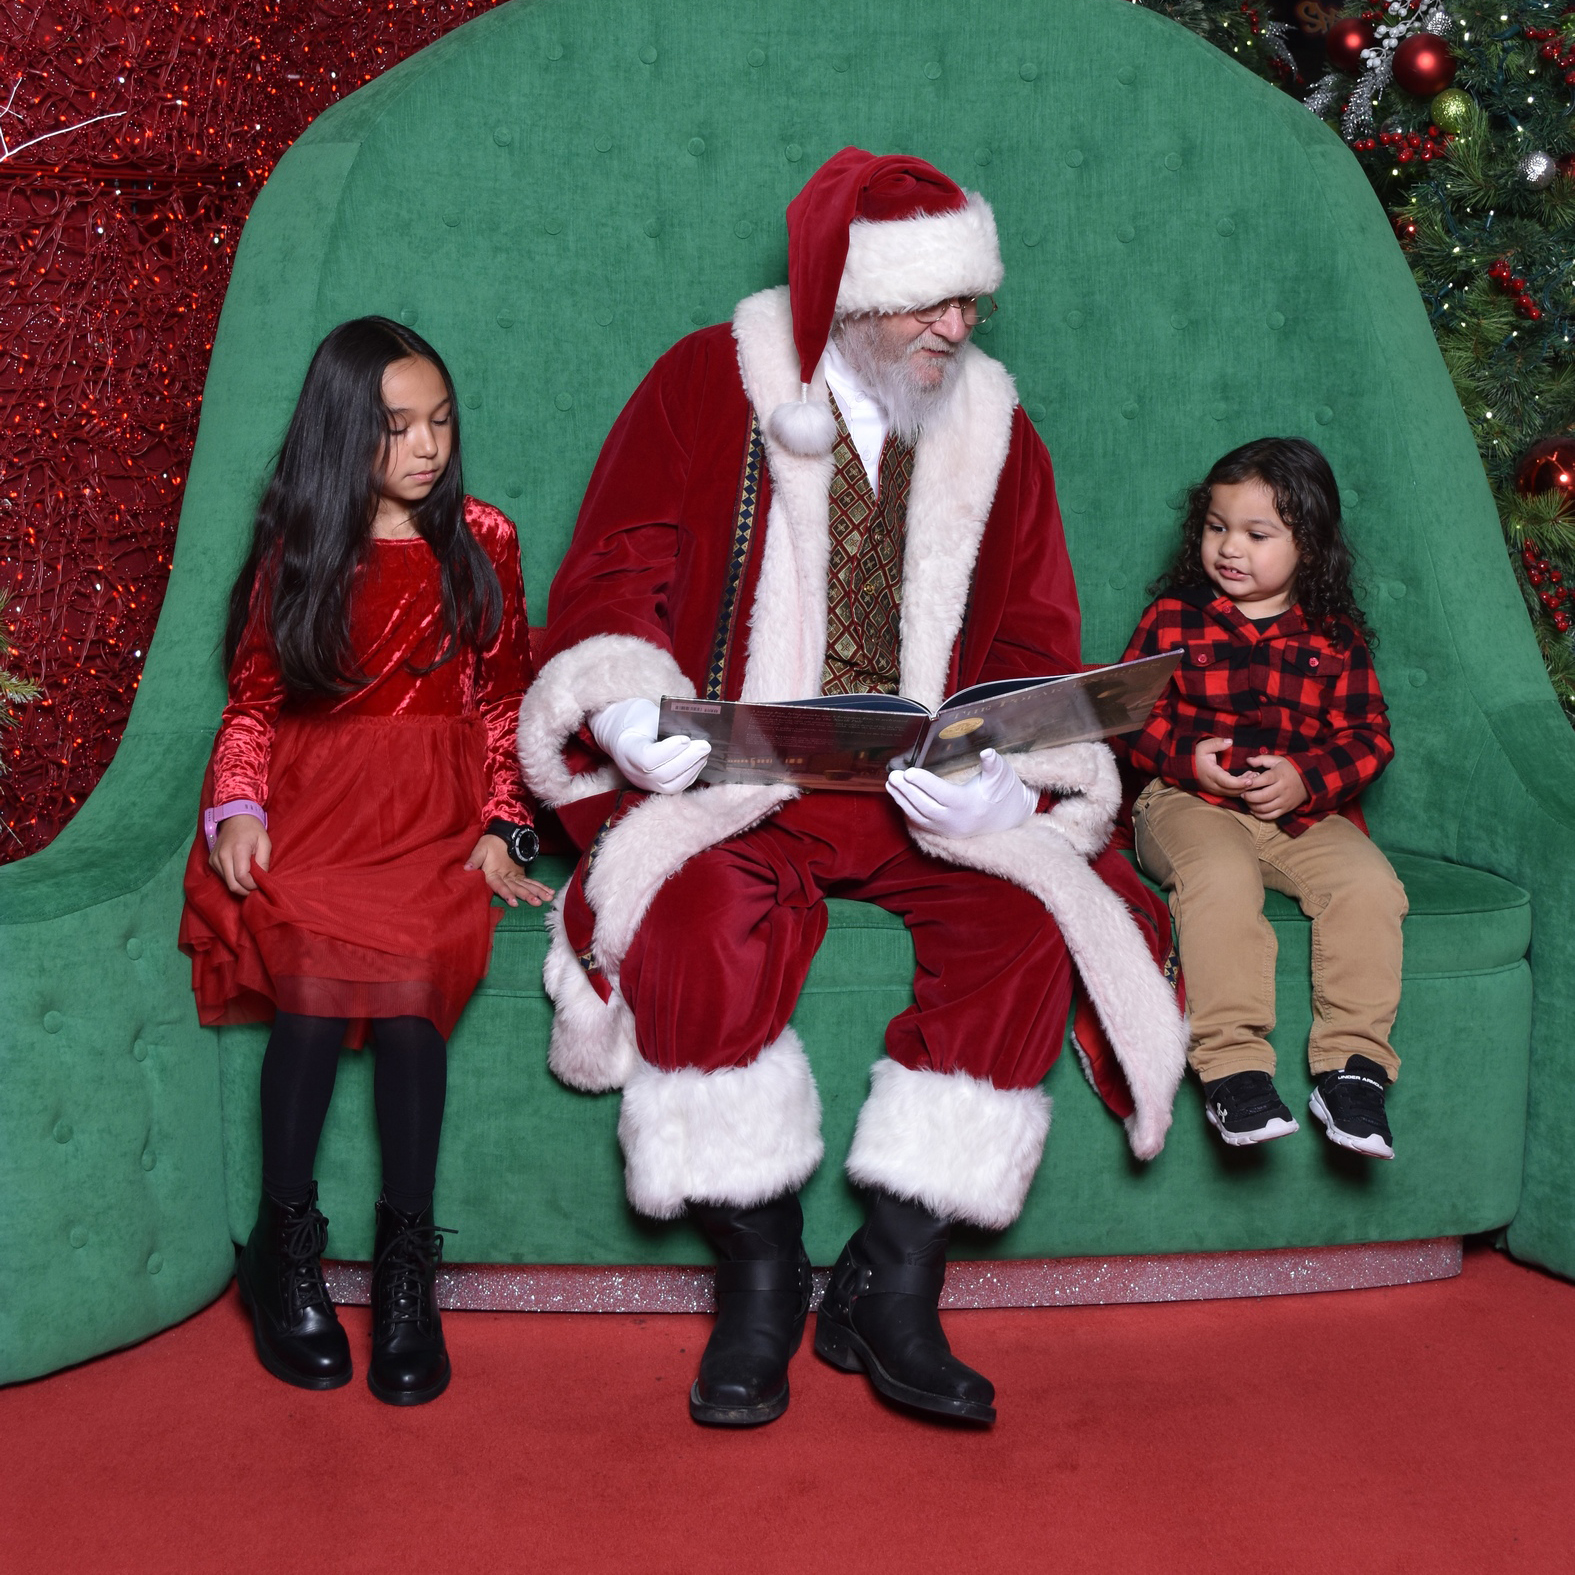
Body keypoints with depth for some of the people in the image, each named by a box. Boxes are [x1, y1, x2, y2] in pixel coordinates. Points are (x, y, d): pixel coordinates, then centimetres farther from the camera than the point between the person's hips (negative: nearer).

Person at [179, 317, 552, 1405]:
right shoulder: (294, 552, 10)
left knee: (411, 969, -28)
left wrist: (500, 827, 3)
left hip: (437, 810, 0)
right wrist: (239, 805, -6)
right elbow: (254, 702, 12)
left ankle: (408, 1258, -15)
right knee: (319, 962, -27)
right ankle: (285, 1248, -9)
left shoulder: (481, 542, 12)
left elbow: (504, 701, 14)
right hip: (311, 804, 0)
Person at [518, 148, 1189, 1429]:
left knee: (1031, 920, -27)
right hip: (734, 780, -2)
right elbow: (616, 577, 1)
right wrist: (632, 710, -21)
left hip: (926, 794, 3)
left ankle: (891, 1289, -16)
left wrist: (994, 777, -13)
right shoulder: (706, 386, 3)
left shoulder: (993, 431, 12)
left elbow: (1033, 642, 9)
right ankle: (759, 1280, -16)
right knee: (703, 918, -35)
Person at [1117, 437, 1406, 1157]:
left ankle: (1351, 1063, -18)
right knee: (1221, 876, -35)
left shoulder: (1335, 637, 10)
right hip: (1189, 801, -2)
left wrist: (1305, 776, -13)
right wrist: (1186, 756, -14)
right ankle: (1233, 1063, -33)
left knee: (1368, 882, -24)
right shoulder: (1173, 615, 7)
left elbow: (1366, 735, 7)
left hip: (1304, 809, 3)